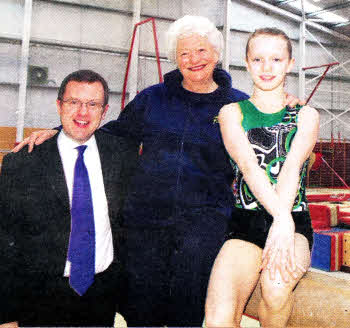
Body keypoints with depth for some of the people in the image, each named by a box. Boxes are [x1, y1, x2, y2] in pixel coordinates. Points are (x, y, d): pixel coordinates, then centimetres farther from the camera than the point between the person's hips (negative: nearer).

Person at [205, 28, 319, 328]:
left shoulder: (305, 115, 11)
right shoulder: (232, 113, 9)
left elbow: (292, 166, -9)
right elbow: (248, 165, -10)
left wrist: (281, 227, -27)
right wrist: (282, 217, -27)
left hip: (294, 222, 1)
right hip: (246, 223, 0)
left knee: (276, 286, -32)